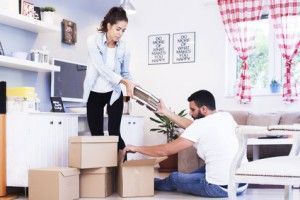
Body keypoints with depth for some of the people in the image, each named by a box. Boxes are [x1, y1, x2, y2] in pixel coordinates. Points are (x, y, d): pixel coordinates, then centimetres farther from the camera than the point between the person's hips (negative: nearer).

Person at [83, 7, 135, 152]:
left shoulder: (123, 47, -4)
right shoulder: (93, 40, -12)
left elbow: (126, 72, 3)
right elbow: (101, 68, -24)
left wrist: (129, 85, -20)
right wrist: (123, 81, -34)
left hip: (114, 93, 1)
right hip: (94, 94, 0)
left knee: (114, 133, -7)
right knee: (96, 134, 4)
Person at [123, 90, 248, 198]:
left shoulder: (200, 125, -14)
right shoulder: (226, 116, 5)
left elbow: (165, 151, -9)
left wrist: (136, 148, 5)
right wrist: (165, 112, 23)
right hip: (243, 183, 6)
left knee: (175, 177, 20)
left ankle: (153, 184, 49)